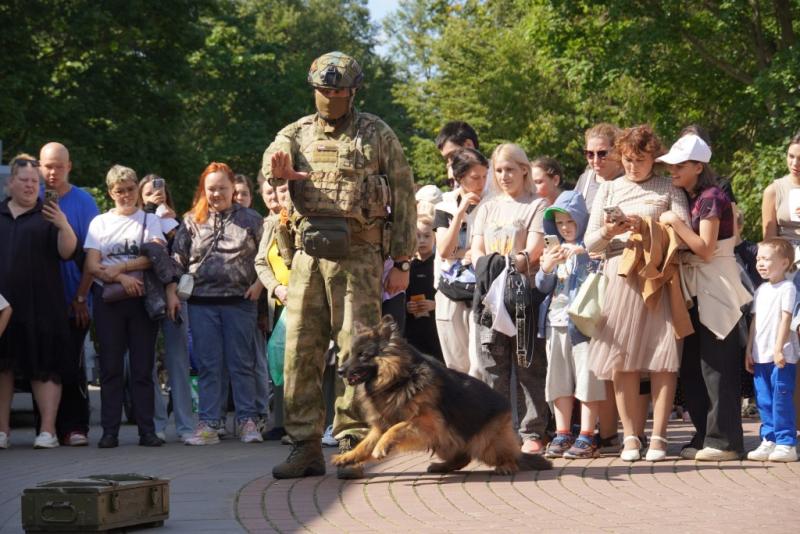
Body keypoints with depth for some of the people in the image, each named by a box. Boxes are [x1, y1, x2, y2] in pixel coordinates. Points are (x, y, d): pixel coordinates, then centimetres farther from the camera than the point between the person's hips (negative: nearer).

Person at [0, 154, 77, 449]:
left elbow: (67, 252, -3)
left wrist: (63, 227, -20)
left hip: (40, 306, -3)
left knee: (44, 367, -4)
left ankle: (48, 430, -4)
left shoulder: (47, 216, 7)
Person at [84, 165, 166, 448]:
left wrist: (119, 267, -11)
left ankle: (147, 430, -1)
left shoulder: (149, 220, 10)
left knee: (143, 367, -1)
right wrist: (122, 277, -14)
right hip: (108, 300, 1)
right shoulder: (100, 223, 12)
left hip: (142, 298, -1)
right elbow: (92, 265, 1)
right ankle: (109, 431, 1)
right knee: (111, 367, 0)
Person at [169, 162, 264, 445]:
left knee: (242, 364, 2)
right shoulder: (192, 221, 11)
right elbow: (177, 259, 10)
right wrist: (172, 291, 1)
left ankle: (247, 421, 7)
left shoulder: (251, 220, 7)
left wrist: (259, 284, -5)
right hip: (202, 302, 1)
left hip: (239, 301, -1)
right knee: (207, 366, 2)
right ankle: (207, 424, 3)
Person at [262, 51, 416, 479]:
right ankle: (305, 446, 8)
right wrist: (278, 172, -29)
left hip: (357, 255, -3)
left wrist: (402, 262, 2)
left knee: (356, 351, -6)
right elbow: (272, 160, -3)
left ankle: (352, 447, -2)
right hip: (308, 254, 3)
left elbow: (404, 198, 6)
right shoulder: (297, 134, 14)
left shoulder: (377, 135, 7)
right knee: (300, 351, 1)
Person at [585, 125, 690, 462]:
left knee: (663, 359, -7)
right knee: (621, 361, -1)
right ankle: (631, 435, 7)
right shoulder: (608, 190, 17)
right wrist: (608, 232, -9)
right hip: (620, 279, 2)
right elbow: (590, 243, 12)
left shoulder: (669, 189, 10)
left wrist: (646, 227, -14)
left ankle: (658, 435, -3)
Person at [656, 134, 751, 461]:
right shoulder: (684, 199, 14)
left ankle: (724, 440, -3)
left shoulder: (712, 198, -11)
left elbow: (705, 249, -17)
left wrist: (675, 223, -17)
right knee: (691, 367, 9)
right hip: (691, 292, 9)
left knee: (716, 366, -6)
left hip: (714, 291, -9)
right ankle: (704, 436, 16)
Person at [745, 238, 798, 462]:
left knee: (781, 399, -7)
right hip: (761, 356, 8)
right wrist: (749, 350, 14)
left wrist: (779, 348, -19)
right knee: (764, 401, 8)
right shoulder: (761, 290, 16)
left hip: (781, 357, -7)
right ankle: (769, 441, 13)